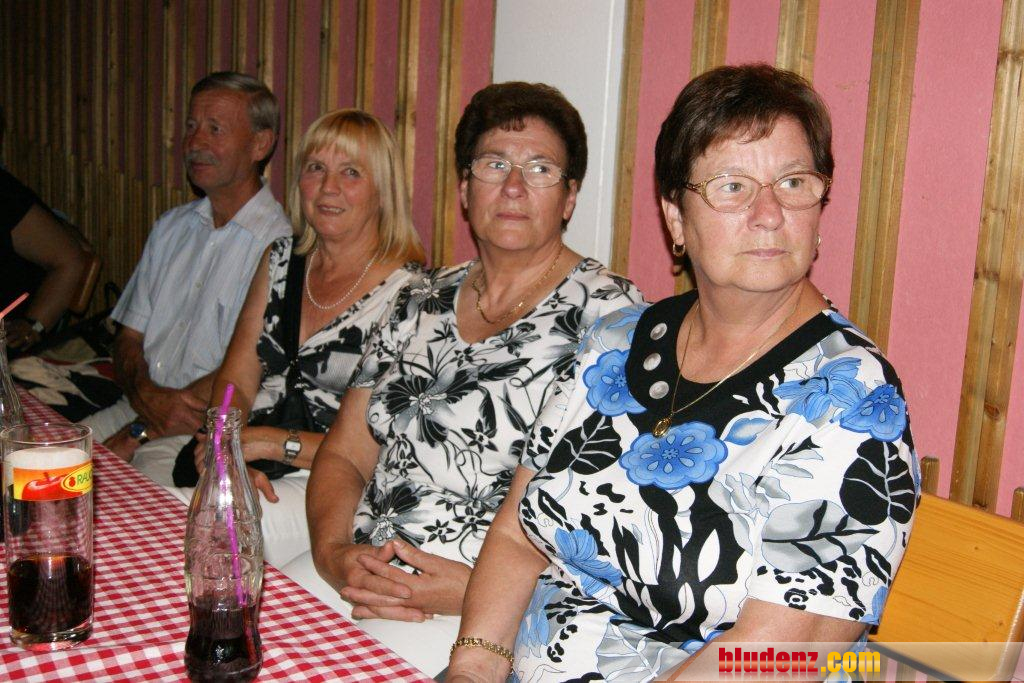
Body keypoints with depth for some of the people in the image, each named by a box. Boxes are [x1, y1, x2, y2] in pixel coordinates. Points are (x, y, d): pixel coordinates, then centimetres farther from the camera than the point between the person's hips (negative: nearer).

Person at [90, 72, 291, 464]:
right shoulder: (171, 227, 14)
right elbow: (130, 336, 12)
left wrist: (139, 432, -16)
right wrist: (147, 395, -10)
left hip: (209, 431, -7)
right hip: (135, 406, 7)